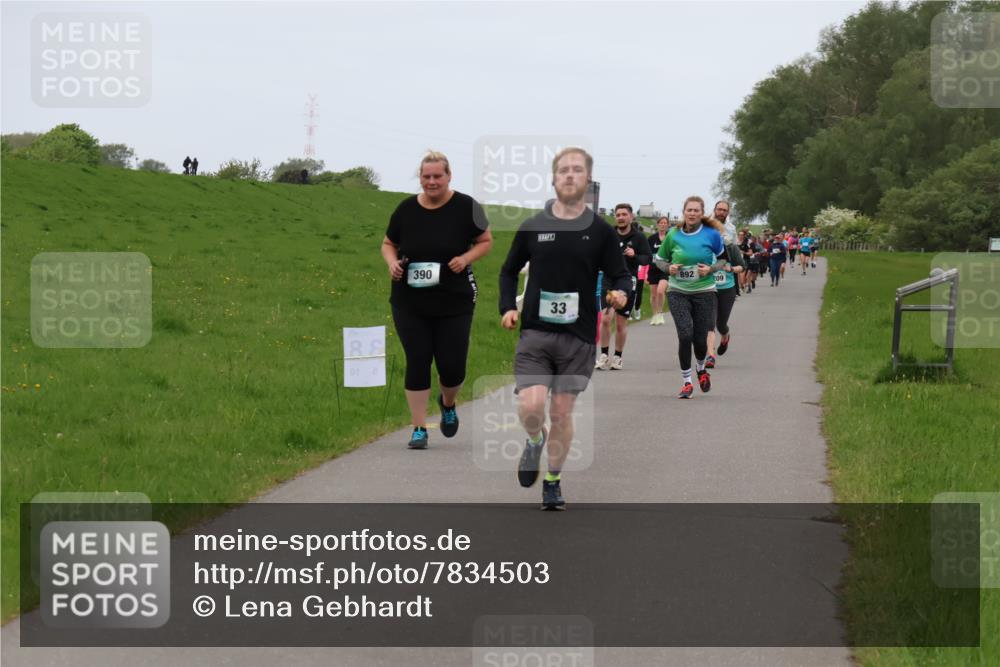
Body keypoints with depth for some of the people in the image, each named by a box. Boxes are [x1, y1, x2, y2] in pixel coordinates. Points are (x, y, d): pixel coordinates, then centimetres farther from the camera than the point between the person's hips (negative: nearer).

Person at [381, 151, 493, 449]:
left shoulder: (466, 207, -5)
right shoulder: (406, 209, 0)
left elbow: (486, 240, 5)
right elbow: (388, 244, 13)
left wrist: (466, 258, -14)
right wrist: (392, 262, -9)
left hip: (454, 302, -1)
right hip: (410, 304, 1)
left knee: (452, 366, 1)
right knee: (417, 363, -1)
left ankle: (448, 404, 35)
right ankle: (419, 429, 7)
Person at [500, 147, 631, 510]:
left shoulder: (601, 231, 1)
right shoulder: (532, 227, 4)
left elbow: (620, 275, 4)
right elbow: (509, 271, 17)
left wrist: (621, 293, -19)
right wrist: (507, 308, 3)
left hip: (578, 336, 0)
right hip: (535, 331, 0)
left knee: (562, 412, 4)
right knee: (530, 405, -16)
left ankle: (553, 481, 22)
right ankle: (535, 441, 19)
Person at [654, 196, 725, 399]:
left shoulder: (712, 235, -6)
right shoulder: (673, 235, -3)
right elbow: (659, 259, 10)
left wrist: (711, 269, -12)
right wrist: (668, 268, -11)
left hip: (704, 292, 0)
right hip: (677, 292, 0)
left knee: (700, 338, 3)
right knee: (685, 335, -14)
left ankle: (701, 369, 38)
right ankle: (687, 382, 0)